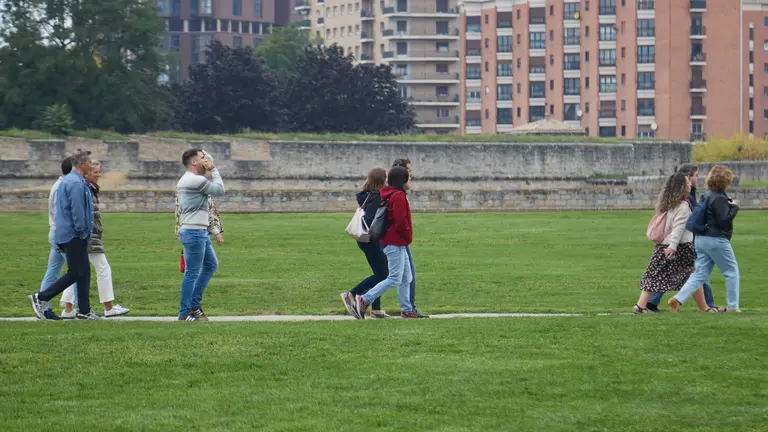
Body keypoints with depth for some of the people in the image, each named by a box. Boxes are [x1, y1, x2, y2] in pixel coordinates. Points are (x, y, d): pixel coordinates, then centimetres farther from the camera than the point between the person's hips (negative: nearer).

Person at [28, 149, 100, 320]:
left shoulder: (66, 181, 16)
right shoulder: (76, 183, -17)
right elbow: (77, 211, -21)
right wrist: (82, 232, -14)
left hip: (67, 235, 10)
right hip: (74, 236, -10)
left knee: (84, 272, 11)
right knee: (75, 273, -6)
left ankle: (84, 311, 13)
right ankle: (41, 298, -5)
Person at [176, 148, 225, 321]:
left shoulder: (185, 180, 17)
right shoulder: (196, 180, -16)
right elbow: (220, 190, -10)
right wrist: (214, 170, -1)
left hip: (201, 232, 11)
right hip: (194, 232, -11)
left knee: (211, 265, 18)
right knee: (192, 273, -5)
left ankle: (194, 305, 21)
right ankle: (185, 313, -1)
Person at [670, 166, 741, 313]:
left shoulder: (707, 196, 14)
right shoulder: (719, 198, -15)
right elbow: (724, 220, -19)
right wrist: (734, 207, -7)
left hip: (702, 239, 9)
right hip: (717, 240, -9)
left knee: (700, 274, 7)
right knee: (732, 272, 6)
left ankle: (678, 299, -8)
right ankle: (732, 307, 9)